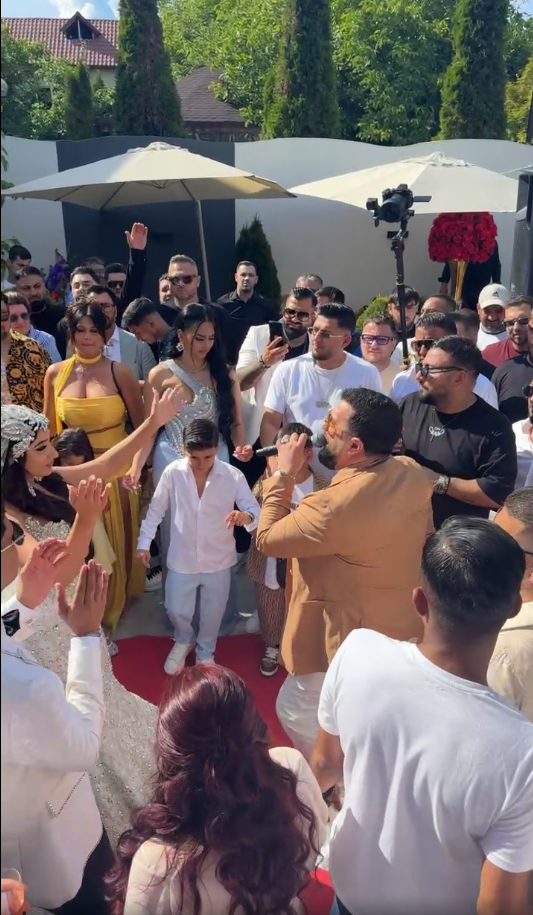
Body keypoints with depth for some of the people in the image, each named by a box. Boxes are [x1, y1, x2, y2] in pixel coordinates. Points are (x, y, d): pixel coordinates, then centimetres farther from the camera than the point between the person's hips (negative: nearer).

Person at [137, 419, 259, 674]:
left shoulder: (233, 476, -18)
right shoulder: (172, 473, -16)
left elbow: (256, 512, -19)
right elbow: (156, 510, -2)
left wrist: (245, 516, -42)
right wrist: (144, 543, -3)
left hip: (218, 560, 0)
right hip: (181, 560, 0)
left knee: (212, 614, 18)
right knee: (176, 610, 13)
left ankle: (205, 653, 47)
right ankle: (184, 641, 48)